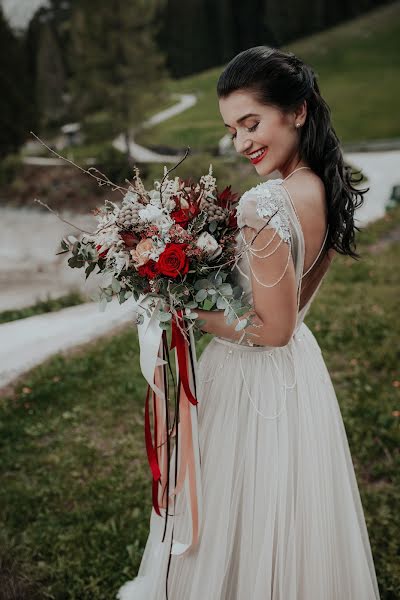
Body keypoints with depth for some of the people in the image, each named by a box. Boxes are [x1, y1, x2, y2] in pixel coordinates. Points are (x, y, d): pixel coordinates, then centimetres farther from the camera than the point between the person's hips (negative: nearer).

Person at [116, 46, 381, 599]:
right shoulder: (328, 190, -2)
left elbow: (272, 329, -24)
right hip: (301, 369, 8)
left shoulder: (265, 206, -29)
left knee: (243, 518, 15)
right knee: (287, 518, 27)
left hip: (253, 380, -8)